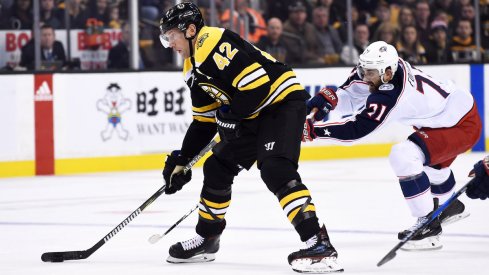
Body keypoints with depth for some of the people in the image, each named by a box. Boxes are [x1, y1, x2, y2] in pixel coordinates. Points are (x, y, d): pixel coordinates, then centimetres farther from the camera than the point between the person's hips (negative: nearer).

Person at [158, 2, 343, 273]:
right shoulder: (194, 69, 12)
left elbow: (258, 82, -27)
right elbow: (203, 121, 19)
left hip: (283, 101, -11)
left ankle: (319, 244, -33)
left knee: (275, 170, -27)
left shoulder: (214, 43, -20)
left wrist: (231, 114, -16)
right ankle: (206, 239, 31)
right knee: (217, 168, 14)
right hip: (253, 116, 11)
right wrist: (181, 160, 15)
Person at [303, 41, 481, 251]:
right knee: (431, 159, 35)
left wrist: (313, 130, -34)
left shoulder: (391, 95, -32)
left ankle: (428, 225, -16)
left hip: (463, 124, -11)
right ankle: (451, 207, 60)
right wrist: (327, 99, -19)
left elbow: (357, 129, -32)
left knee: (403, 156, -25)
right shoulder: (382, 66, -9)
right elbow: (350, 98, -1)